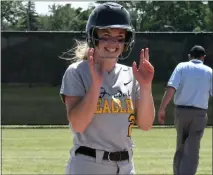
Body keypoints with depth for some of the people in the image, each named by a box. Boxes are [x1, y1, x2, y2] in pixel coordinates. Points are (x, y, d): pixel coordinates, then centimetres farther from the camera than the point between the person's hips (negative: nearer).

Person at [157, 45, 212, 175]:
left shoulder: (182, 67, 2)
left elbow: (171, 88, -10)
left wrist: (162, 109, -12)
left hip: (181, 111, 1)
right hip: (200, 113, -1)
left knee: (181, 147, 18)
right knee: (192, 150, -2)